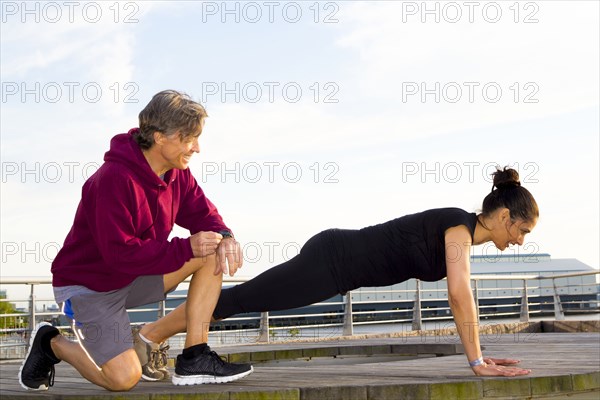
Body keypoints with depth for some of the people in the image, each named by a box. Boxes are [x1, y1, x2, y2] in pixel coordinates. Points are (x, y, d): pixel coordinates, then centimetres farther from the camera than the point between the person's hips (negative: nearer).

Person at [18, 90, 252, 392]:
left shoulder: (176, 172, -3)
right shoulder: (115, 180, -29)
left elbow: (201, 212, 3)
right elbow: (120, 254, -31)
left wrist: (225, 237, -21)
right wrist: (186, 248, -29)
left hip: (136, 276, 8)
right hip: (89, 284, -8)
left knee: (213, 254, -11)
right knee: (124, 378, -18)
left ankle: (194, 358, -8)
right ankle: (52, 343, 10)